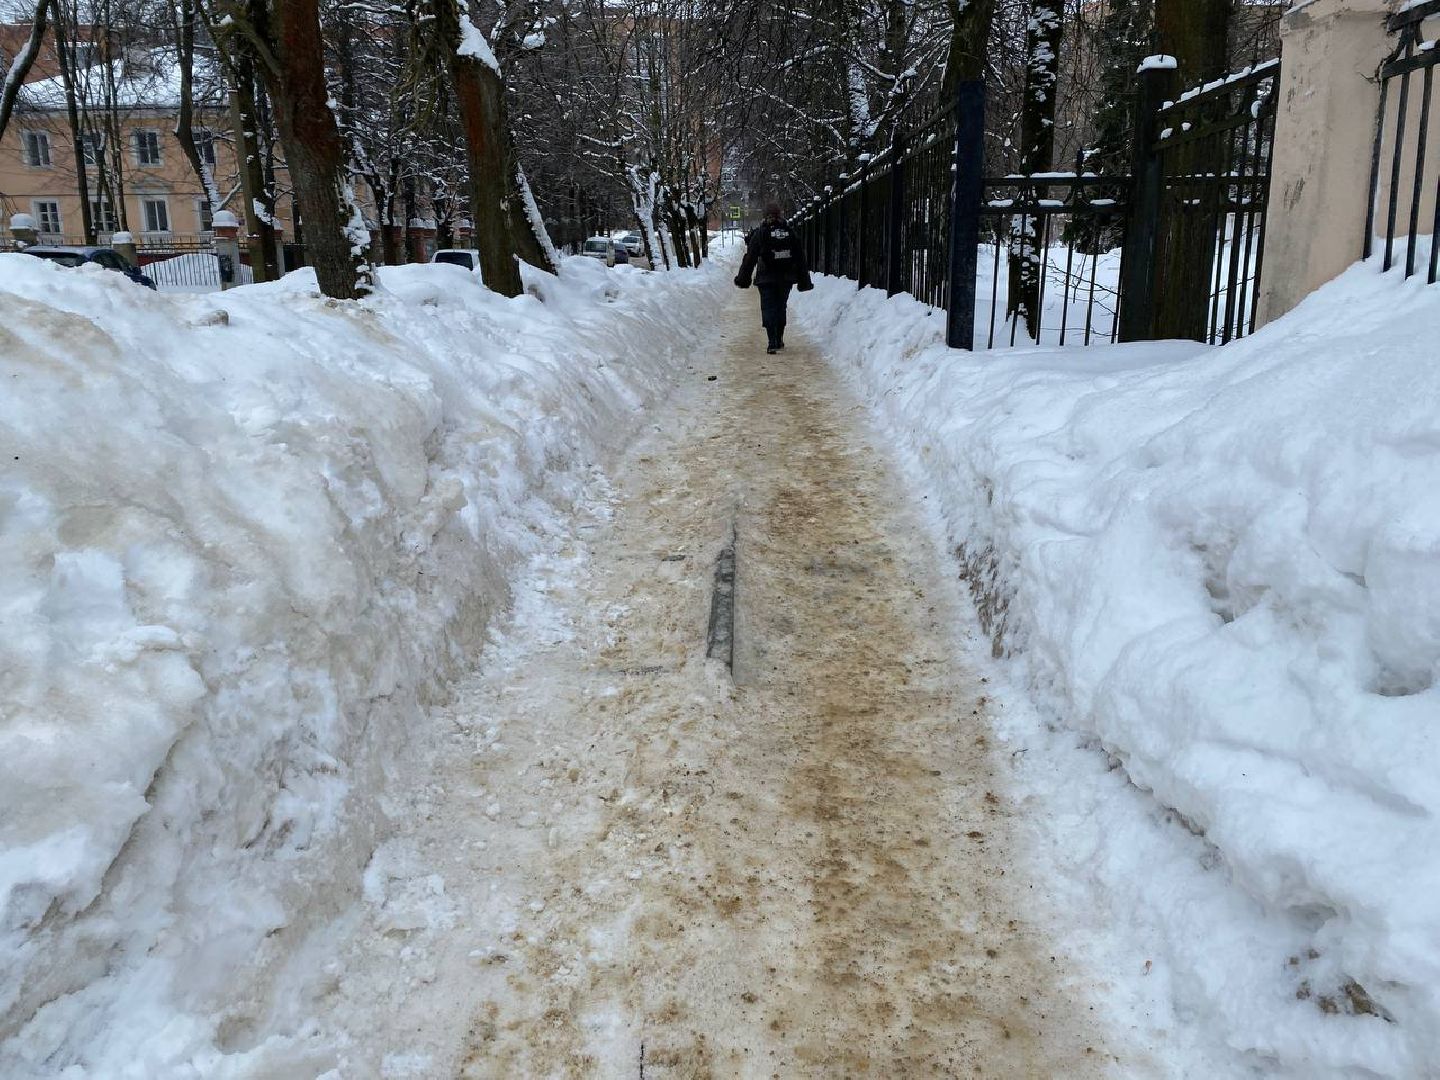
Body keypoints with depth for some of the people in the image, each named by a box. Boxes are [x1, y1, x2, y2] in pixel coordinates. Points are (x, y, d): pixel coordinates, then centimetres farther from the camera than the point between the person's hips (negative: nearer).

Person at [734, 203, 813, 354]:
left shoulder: (760, 234, -6)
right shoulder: (791, 233, 3)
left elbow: (750, 258, -6)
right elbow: (800, 258, 7)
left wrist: (743, 278, 1)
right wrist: (804, 280, 14)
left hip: (766, 279, -3)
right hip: (786, 279, 3)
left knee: (768, 309, -1)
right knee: (781, 308, 17)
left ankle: (773, 343, -12)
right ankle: (779, 340, 25)